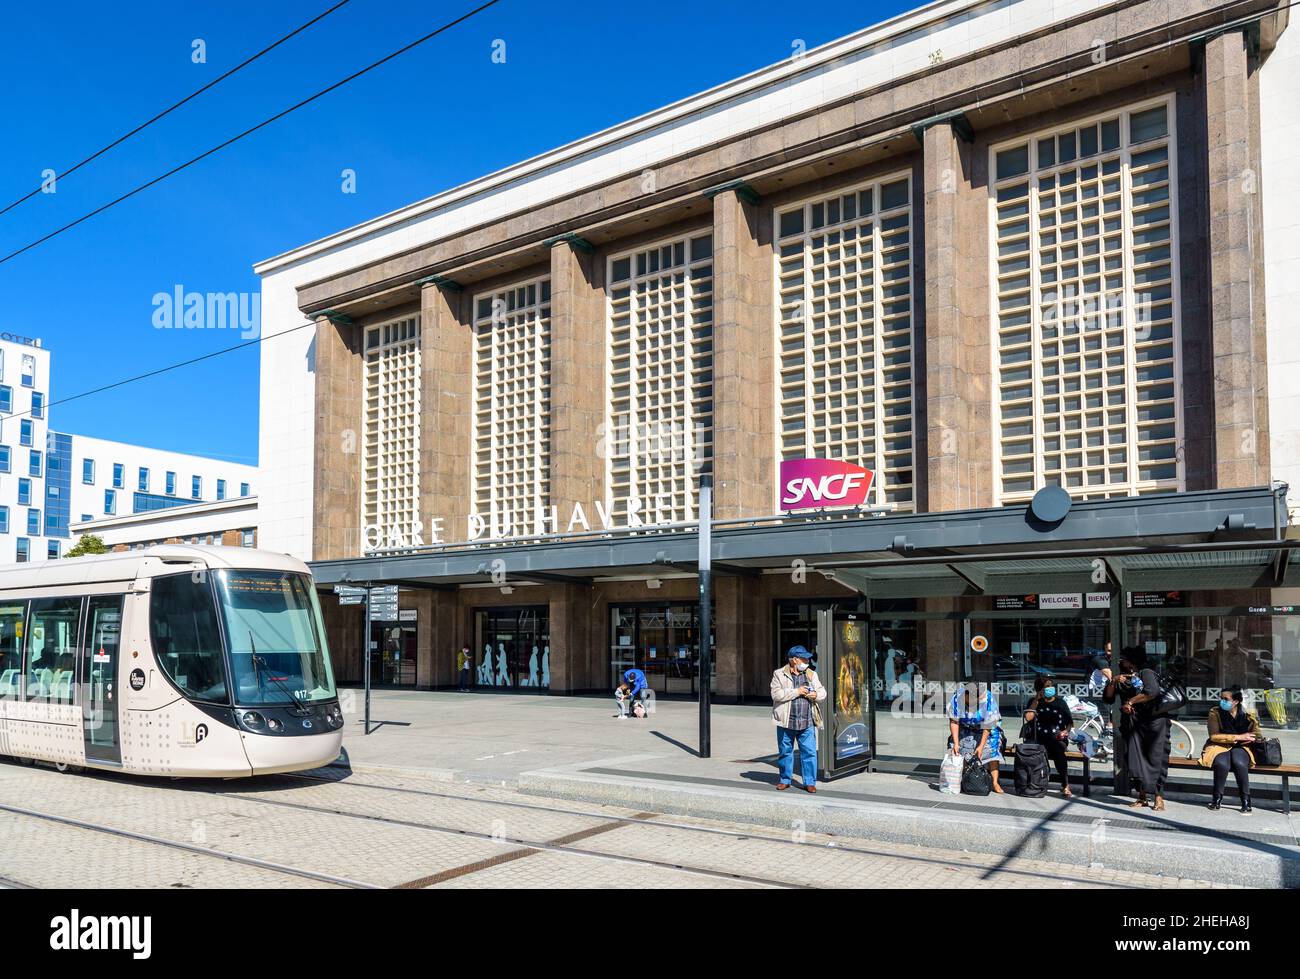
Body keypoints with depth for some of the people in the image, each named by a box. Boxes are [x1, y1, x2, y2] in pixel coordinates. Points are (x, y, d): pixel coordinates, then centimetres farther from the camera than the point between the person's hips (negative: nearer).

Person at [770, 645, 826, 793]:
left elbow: (822, 692, 16)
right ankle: (785, 780, 23)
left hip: (807, 722, 2)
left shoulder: (811, 674, 12)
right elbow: (776, 694, -13)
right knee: (785, 751, 9)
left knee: (809, 752, -1)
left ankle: (810, 782, 9)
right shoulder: (779, 674, 0)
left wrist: (816, 695, -8)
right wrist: (796, 692, -15)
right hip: (786, 721, -2)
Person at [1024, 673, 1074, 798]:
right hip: (1039, 739, 0)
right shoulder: (1034, 702, 13)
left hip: (1057, 738, 0)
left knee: (1058, 749, -36)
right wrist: (1036, 699, -3)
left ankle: (1065, 787, -33)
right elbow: (1028, 718, -6)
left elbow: (1070, 722, 17)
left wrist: (1065, 731, -4)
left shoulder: (1060, 703, 15)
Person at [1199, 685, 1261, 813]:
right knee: (1222, 764, -33)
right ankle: (1217, 797, -10)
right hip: (1219, 746, -1)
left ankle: (1246, 799, -14)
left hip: (1240, 747, 1)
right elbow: (1214, 736, -10)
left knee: (1239, 763, -33)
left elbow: (1256, 736, 2)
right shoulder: (1215, 712, -7)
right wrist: (1238, 737, -18)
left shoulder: (1247, 714, -4)